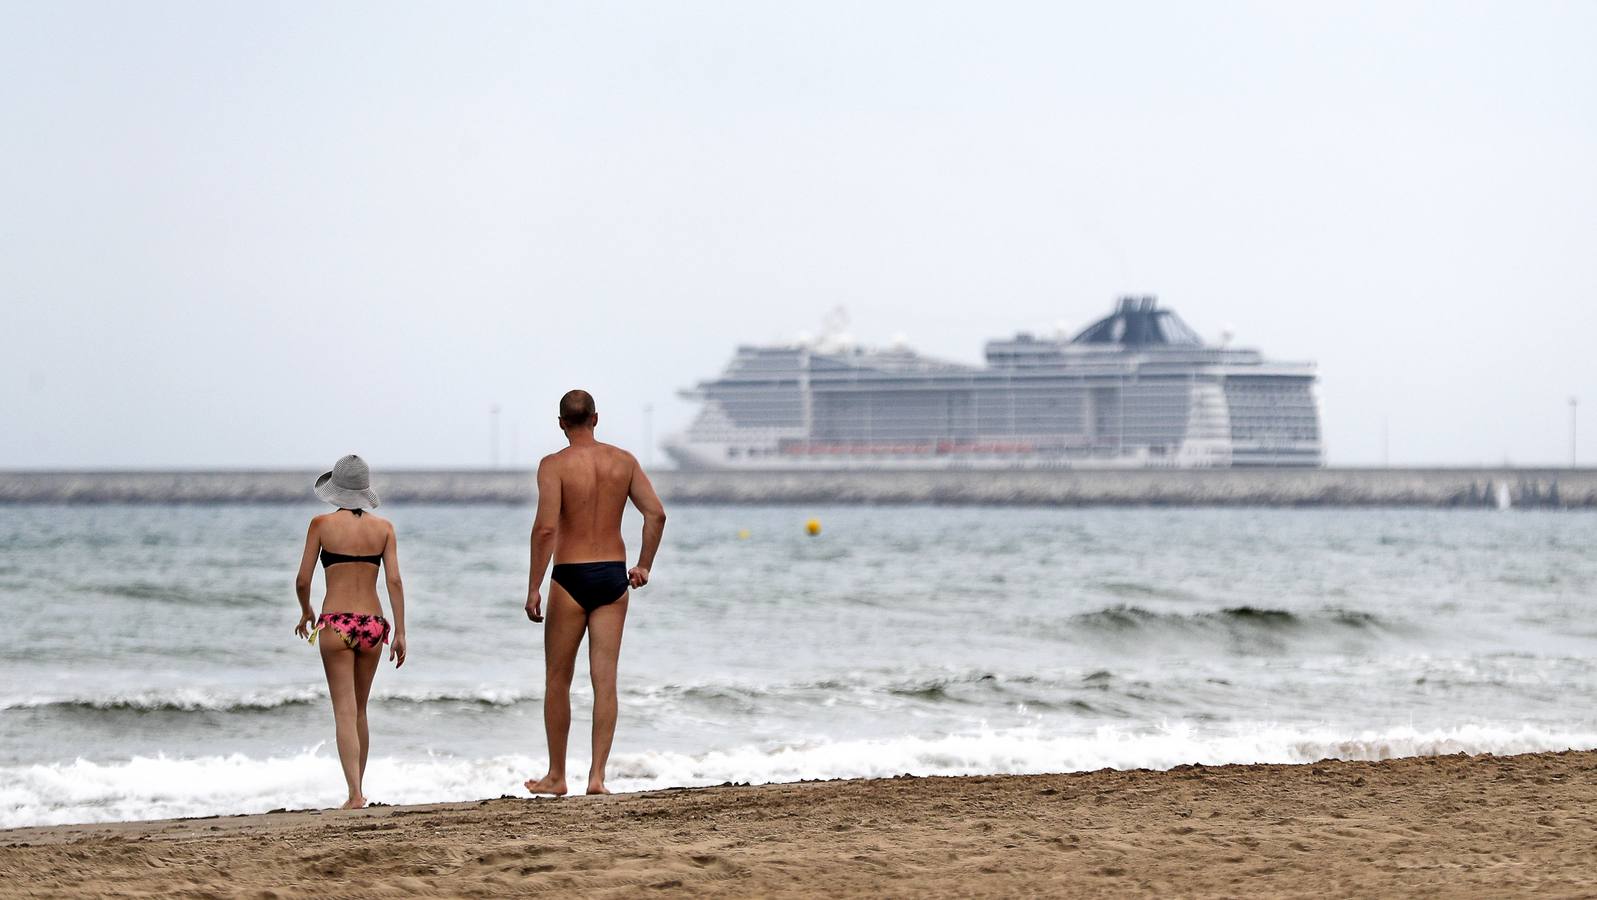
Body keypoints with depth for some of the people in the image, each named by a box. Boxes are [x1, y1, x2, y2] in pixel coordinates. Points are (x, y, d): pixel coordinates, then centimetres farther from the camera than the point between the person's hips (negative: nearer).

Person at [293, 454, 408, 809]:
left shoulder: (322, 525, -2)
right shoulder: (383, 527, 4)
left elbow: (302, 581, -1)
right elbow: (395, 581, -2)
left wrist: (306, 612, 18)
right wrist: (400, 633, 0)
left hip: (336, 624, -3)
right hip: (372, 624, 3)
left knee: (345, 712, -4)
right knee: (359, 711, 18)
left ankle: (355, 793, -17)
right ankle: (357, 789, 24)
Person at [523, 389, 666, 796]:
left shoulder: (554, 465, -9)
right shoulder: (623, 461, 4)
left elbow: (545, 528, -17)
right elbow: (656, 513, 1)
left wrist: (534, 587, -14)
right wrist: (644, 566, 12)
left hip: (571, 578, -3)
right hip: (613, 578, 4)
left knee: (558, 680, 9)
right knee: (605, 680, 3)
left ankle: (556, 776, 16)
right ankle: (597, 775, -3)